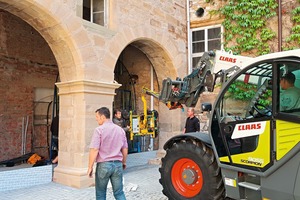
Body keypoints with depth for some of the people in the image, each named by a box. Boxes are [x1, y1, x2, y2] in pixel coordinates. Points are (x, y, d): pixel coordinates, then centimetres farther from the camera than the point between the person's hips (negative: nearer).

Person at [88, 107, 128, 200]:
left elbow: (94, 150, -16)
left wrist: (90, 167, -8)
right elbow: (125, 149, 12)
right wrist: (124, 162, 26)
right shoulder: (120, 130, 6)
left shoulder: (99, 130, -11)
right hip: (118, 164, 4)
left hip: (103, 165, -4)